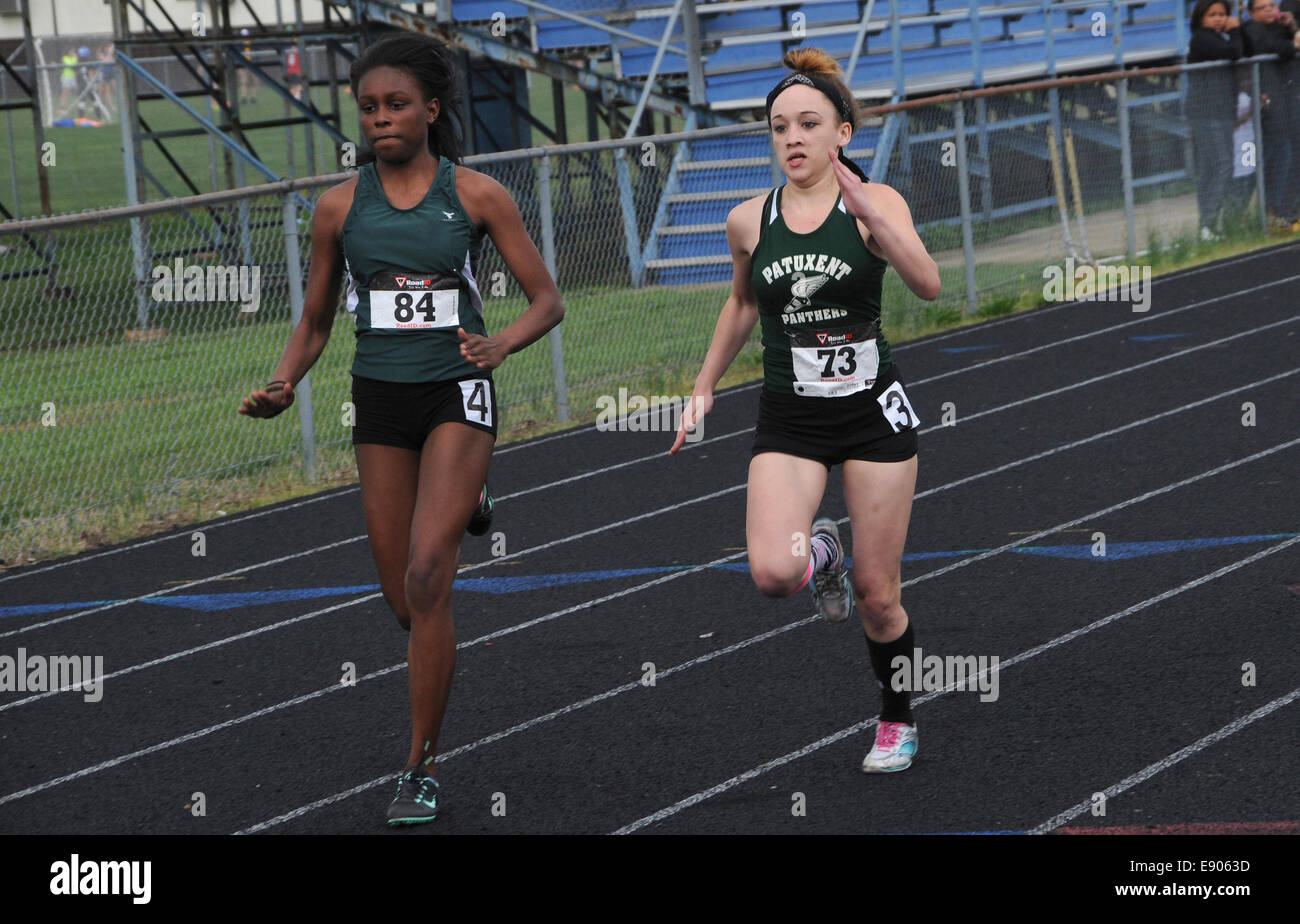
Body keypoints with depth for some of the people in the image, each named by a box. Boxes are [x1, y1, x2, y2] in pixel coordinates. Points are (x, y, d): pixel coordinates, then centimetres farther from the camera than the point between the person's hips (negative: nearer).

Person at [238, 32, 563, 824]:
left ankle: (423, 768, -10)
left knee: (426, 576, -19)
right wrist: (283, 385, -7)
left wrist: (500, 344, -22)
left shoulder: (477, 195, -5)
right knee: (406, 603, 6)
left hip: (458, 395, -3)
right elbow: (315, 322, 12)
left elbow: (548, 301, -2)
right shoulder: (340, 207, 2)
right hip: (381, 403, 3)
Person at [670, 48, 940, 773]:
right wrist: (705, 389, 21)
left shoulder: (875, 202, -8)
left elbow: (929, 285, -25)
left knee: (878, 597, 2)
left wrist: (871, 215, -38)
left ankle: (898, 720, 29)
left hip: (874, 412, -2)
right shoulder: (750, 222, 1)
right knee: (773, 572, -22)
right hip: (789, 419, 2)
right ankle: (821, 553, 15)